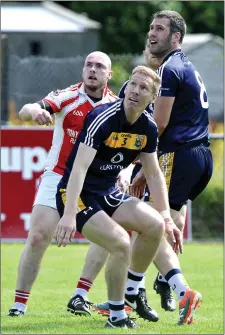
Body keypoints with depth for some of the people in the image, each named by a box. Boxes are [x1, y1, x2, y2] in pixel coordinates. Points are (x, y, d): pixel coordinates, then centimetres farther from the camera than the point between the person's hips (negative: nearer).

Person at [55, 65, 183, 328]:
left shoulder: (148, 128, 0)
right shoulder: (103, 119, -23)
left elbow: (154, 174, 12)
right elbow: (80, 167, -31)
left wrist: (166, 218, 5)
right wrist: (69, 215, -40)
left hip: (108, 194, 7)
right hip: (77, 196, -7)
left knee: (154, 224, -13)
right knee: (120, 243, -25)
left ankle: (131, 293, 8)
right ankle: (116, 317, -7)